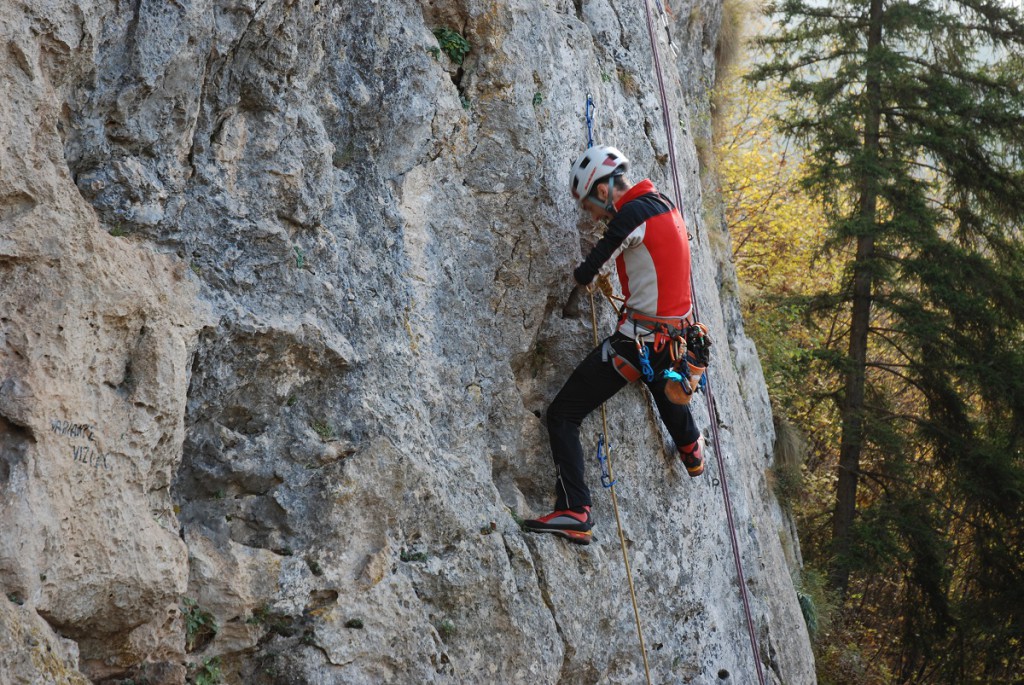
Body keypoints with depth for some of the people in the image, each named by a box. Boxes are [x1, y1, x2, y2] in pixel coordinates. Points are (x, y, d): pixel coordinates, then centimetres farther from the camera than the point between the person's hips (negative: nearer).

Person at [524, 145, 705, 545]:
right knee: (661, 380, 44)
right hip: (676, 334, 9)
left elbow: (587, 272, -15)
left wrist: (583, 277, 9)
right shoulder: (663, 203, 7)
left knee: (562, 414, -6)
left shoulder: (633, 213, -18)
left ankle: (574, 512, -16)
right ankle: (691, 451, 62)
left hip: (639, 340, -9)